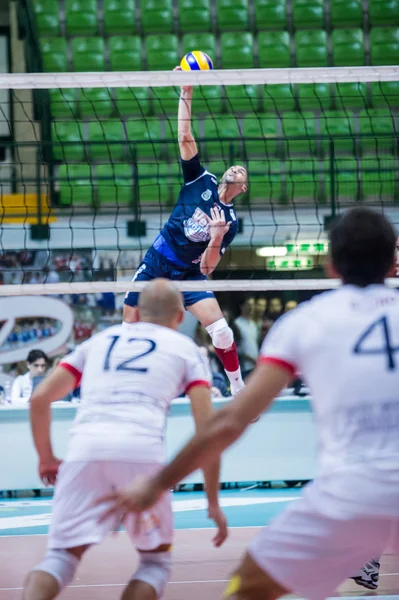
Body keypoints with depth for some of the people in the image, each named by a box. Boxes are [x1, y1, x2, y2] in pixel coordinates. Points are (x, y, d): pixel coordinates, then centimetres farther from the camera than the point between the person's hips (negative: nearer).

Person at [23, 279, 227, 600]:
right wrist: (213, 502, 14)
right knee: (157, 559, 17)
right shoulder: (186, 348, 20)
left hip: (84, 448, 2)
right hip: (141, 450, -2)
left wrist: (46, 458, 35)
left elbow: (39, 399, 21)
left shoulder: (100, 339, 28)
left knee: (61, 556, 9)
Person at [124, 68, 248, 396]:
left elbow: (207, 267, -8)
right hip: (156, 264, 1)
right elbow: (185, 138, -10)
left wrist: (216, 239, -27)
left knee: (220, 329, -16)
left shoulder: (231, 221, -2)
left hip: (188, 274, -1)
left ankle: (239, 391, 0)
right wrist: (186, 93, -18)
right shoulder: (202, 181, -1)